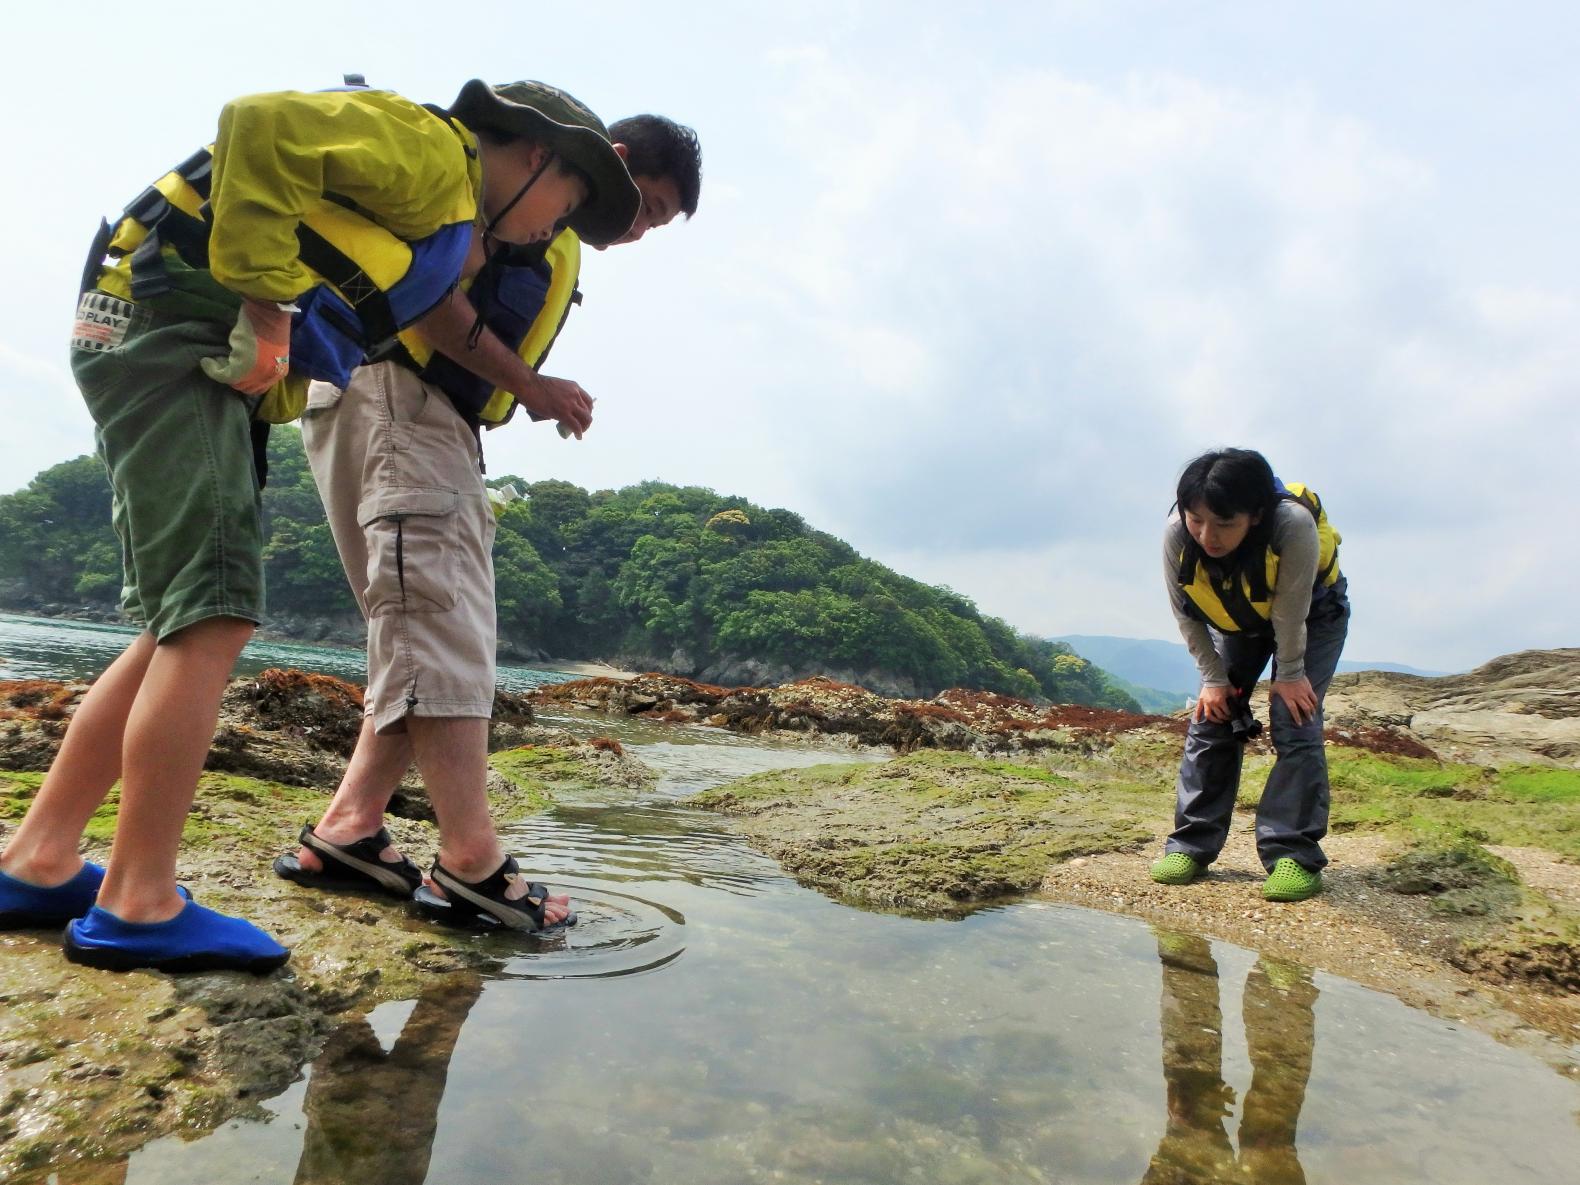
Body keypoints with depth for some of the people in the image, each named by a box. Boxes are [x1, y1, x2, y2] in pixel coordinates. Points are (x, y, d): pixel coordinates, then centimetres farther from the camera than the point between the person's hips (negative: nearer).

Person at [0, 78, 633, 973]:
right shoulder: (433, 149, -6)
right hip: (167, 322, -10)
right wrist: (265, 299, -21)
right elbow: (262, 127, -19)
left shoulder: (452, 224, 25)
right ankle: (139, 907, -8)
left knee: (187, 626, 7)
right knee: (214, 615, -14)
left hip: (213, 361, 10)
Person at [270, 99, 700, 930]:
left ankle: (347, 832, 6)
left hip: (438, 421, 10)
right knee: (440, 630, -16)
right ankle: (472, 863, -16)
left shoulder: (561, 243, 26)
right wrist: (528, 385, -11)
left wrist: (533, 398, 4)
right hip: (389, 394, -10)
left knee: (445, 638, 5)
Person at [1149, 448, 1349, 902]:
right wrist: (1214, 678, -13)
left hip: (1312, 615, -3)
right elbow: (1187, 614, -17)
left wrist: (1290, 674, -17)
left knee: (1295, 721, -15)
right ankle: (1191, 846, 4)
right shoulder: (1176, 534, -32)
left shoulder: (1294, 525, -41)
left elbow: (1290, 613, -27)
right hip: (1233, 620, 3)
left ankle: (1294, 855, -8)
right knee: (1210, 718, -3)